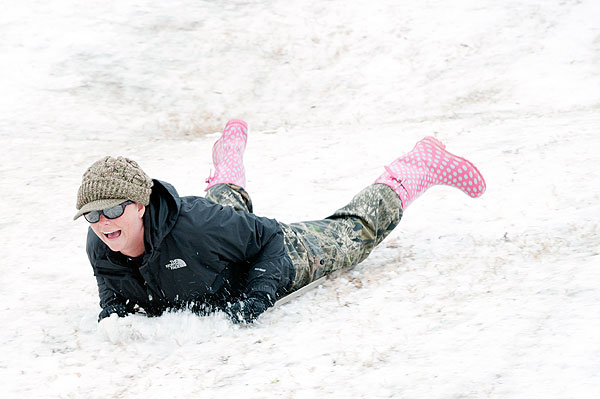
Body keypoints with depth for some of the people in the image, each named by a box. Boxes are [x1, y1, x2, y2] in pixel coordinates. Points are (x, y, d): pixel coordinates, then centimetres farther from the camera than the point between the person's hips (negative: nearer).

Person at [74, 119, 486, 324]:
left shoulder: (194, 225, -46)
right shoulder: (101, 249, -29)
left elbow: (271, 239, -32)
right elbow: (114, 292, -5)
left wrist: (256, 300, -43)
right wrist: (114, 313, -27)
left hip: (282, 257, -6)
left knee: (356, 231, 18)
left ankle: (422, 166, 39)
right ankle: (229, 173, 75)